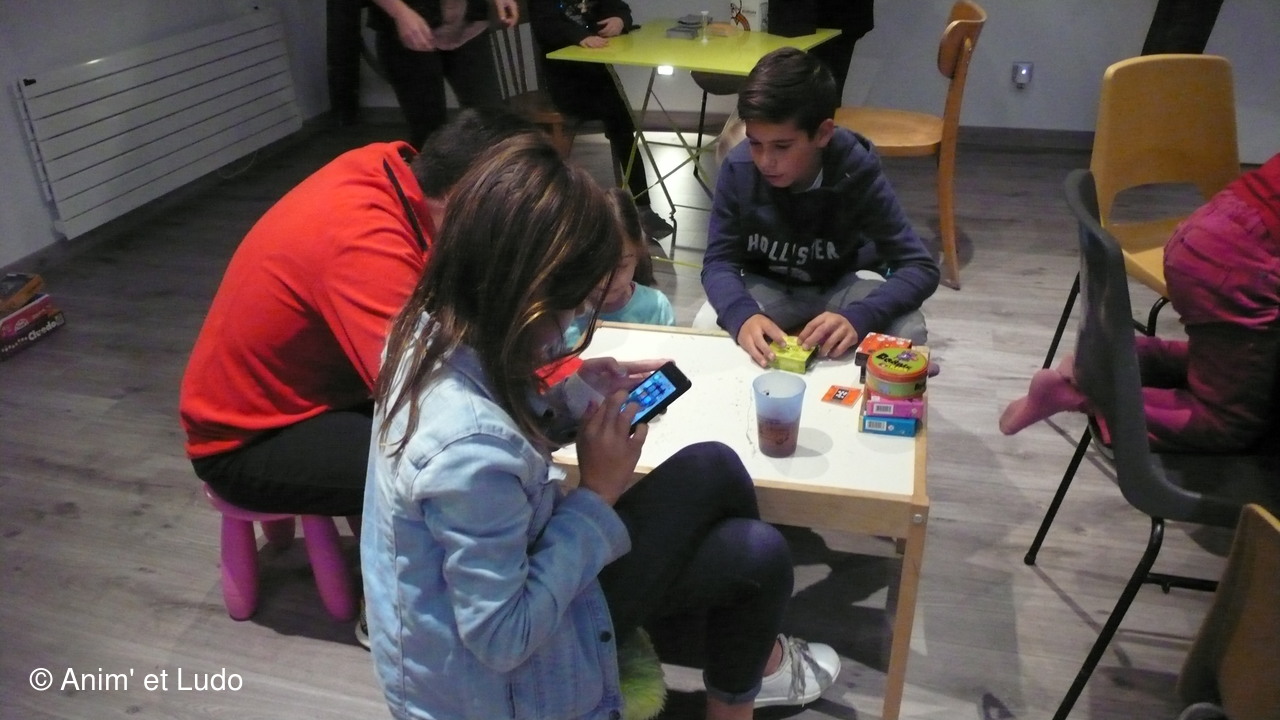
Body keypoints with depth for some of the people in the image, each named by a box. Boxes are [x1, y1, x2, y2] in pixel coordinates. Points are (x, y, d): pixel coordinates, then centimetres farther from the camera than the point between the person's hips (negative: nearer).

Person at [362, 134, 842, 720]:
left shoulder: (435, 330, -12)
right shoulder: (472, 452, -38)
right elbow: (505, 641, -28)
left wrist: (571, 396, -9)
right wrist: (597, 494, -23)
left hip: (479, 580, 7)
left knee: (711, 471, 4)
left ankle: (745, 656, 32)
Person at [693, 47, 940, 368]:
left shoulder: (858, 173, -28)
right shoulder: (738, 168, -24)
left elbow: (921, 268, -28)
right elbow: (719, 261, -21)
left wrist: (857, 318, -49)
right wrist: (742, 315, -46)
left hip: (844, 283, 0)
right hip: (767, 285, 1)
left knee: (908, 334, -28)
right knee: (705, 328, -27)